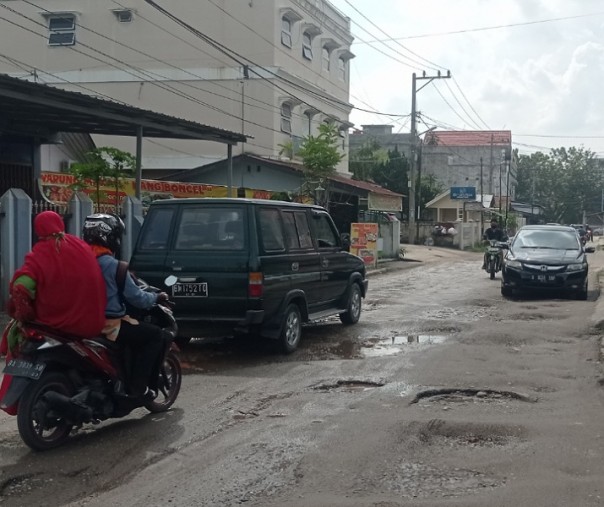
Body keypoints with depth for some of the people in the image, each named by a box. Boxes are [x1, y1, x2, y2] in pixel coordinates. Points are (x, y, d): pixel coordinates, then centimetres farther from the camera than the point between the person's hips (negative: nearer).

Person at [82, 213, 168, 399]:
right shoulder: (113, 266, -16)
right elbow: (136, 297, -10)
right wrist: (157, 297, 9)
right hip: (109, 326, -8)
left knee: (132, 333, 31)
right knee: (156, 335, 4)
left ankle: (126, 383, 33)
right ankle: (139, 386, -2)